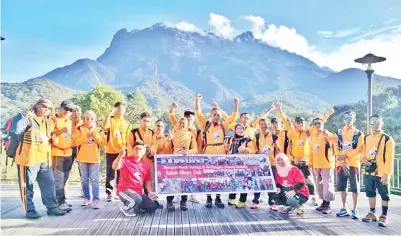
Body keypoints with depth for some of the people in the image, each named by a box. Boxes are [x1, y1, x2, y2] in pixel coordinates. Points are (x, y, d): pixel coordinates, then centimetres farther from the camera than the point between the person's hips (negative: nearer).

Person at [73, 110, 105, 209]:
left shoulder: (98, 130, 7)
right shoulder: (80, 129, 4)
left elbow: (103, 143, 1)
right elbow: (76, 142, -5)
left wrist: (96, 136, -12)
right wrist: (85, 136, -14)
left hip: (94, 158, -1)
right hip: (82, 158, 1)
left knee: (94, 180, -5)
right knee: (84, 179, 9)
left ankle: (95, 199, -3)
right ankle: (86, 198, 21)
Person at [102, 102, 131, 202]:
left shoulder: (127, 124, 12)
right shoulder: (110, 120, 2)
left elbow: (128, 139, 10)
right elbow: (104, 126, -21)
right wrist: (110, 113, -17)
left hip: (122, 152, 3)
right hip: (111, 151, -2)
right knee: (110, 174, 1)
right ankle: (109, 193, 9)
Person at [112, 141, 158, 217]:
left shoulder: (145, 165, 8)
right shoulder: (125, 160, -6)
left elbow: (147, 181, 14)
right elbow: (114, 167, -26)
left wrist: (150, 192, -1)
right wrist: (120, 155, -40)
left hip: (139, 192, 6)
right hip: (124, 190, -5)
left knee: (152, 207, -9)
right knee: (137, 199, -36)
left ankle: (134, 208, 15)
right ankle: (126, 208, -2)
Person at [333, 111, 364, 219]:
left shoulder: (359, 134, 2)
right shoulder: (338, 132, 9)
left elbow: (359, 149, -7)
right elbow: (336, 148, 3)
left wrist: (346, 156, -15)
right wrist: (341, 159, -10)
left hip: (353, 164, -2)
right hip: (341, 164, 3)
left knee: (354, 188, 1)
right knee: (342, 187, 8)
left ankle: (354, 210, 10)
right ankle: (344, 209, 19)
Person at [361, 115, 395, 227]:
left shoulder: (387, 139, -9)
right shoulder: (366, 138, 9)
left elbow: (389, 158, -13)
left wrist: (387, 173, -17)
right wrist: (364, 160, -4)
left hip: (381, 173, -6)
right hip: (368, 172, 6)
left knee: (384, 195, 5)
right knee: (370, 193, 15)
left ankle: (384, 216, 17)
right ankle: (372, 213, 30)